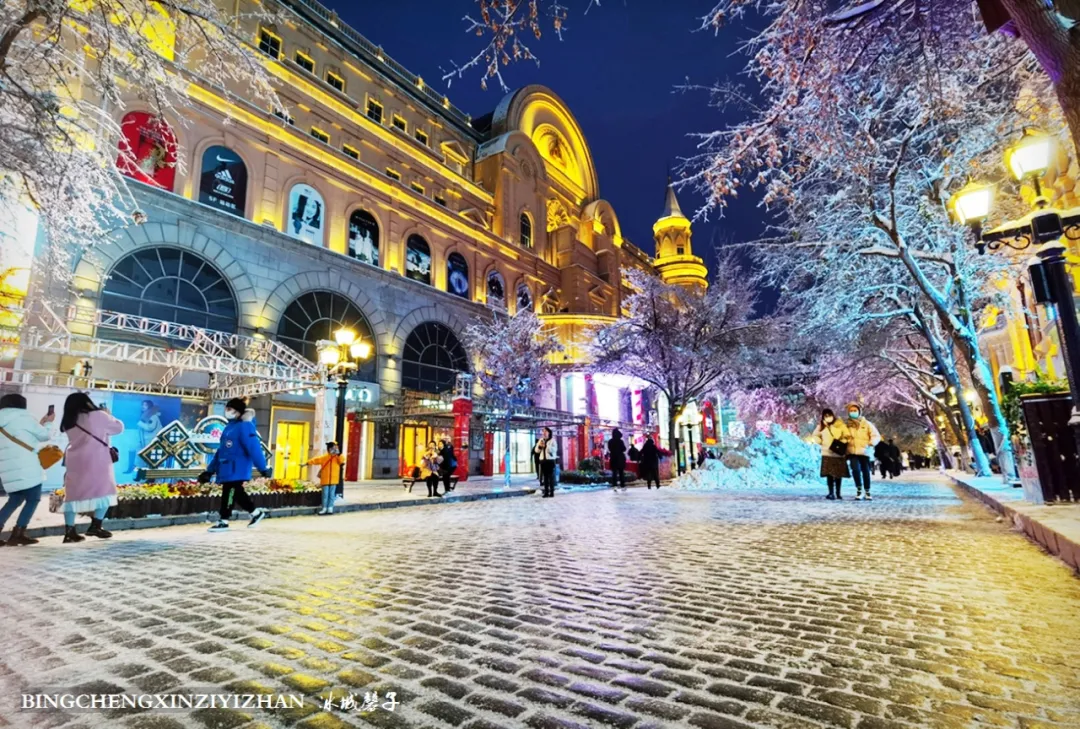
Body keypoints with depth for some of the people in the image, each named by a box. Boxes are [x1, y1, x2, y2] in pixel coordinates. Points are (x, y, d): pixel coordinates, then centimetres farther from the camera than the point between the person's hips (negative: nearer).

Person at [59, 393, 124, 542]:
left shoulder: (68, 423, 11)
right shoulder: (98, 415, -4)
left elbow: (80, 438, 19)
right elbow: (119, 427, 4)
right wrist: (108, 417, 20)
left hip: (75, 461, 5)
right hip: (96, 460, -5)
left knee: (73, 493, 8)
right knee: (105, 490, 4)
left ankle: (69, 531, 5)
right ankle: (96, 526, -2)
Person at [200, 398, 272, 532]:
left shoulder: (244, 426, -14)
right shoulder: (229, 427, 15)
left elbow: (254, 448, -19)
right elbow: (220, 450, 20)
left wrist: (262, 468, -23)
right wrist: (210, 469, 21)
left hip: (237, 469, -9)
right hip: (227, 469, 9)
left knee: (229, 493, -3)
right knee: (236, 493, 10)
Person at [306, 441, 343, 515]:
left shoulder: (338, 457, 3)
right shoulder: (324, 457, 3)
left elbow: (342, 461, -13)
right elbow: (315, 460, 2)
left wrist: (339, 454, -20)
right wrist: (307, 463, -3)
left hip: (333, 479, 0)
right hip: (325, 479, 0)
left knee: (332, 494, 5)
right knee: (325, 494, 4)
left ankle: (330, 508, 12)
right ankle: (324, 509, 11)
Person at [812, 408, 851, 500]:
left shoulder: (840, 425, -1)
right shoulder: (821, 426, 5)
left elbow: (847, 436, -3)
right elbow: (815, 435, 20)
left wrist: (842, 442, -17)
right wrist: (821, 442, 5)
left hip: (839, 453, -1)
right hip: (827, 453, 1)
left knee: (839, 474, 4)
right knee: (829, 474, -5)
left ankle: (838, 493, 16)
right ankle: (831, 493, 0)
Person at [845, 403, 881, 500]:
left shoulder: (867, 424, 1)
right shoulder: (847, 425, 6)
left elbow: (876, 436, -3)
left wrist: (871, 443, -22)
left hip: (864, 452, 0)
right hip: (852, 452, 0)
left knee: (866, 472, 4)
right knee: (856, 469, -18)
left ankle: (867, 492, 24)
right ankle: (859, 490, 0)